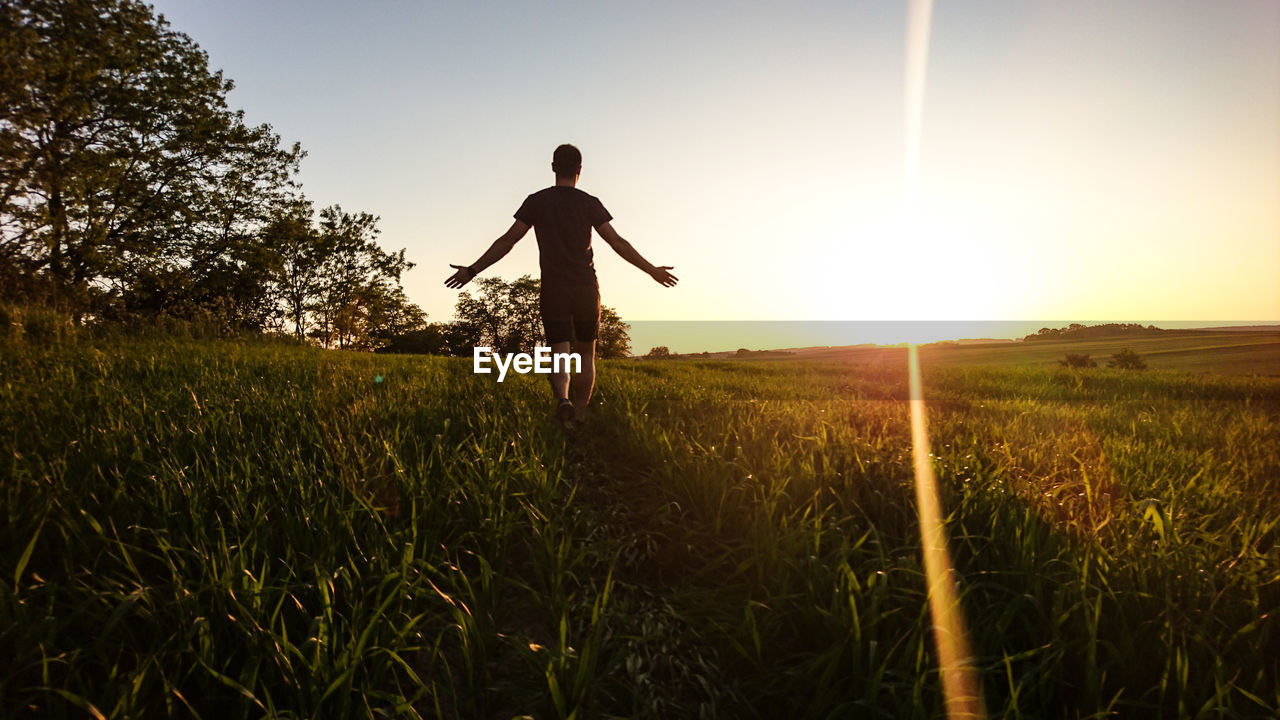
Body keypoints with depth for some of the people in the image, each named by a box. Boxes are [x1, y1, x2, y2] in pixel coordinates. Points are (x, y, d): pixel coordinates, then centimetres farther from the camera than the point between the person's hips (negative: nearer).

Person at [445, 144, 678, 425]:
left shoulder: (536, 202, 2)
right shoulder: (589, 203, -1)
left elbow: (507, 241, -2)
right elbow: (617, 242, -6)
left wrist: (473, 270, 4)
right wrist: (652, 270, 2)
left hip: (553, 291, 0)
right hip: (586, 288, 0)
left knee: (559, 354, -1)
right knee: (586, 354, 14)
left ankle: (562, 399, -30)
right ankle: (580, 415, 15)